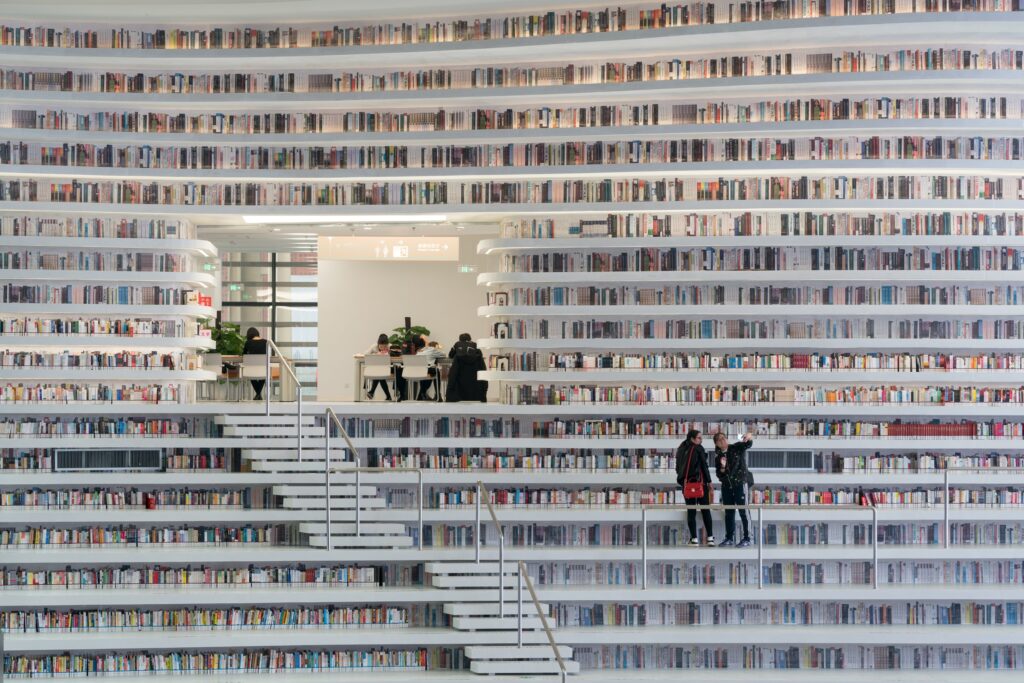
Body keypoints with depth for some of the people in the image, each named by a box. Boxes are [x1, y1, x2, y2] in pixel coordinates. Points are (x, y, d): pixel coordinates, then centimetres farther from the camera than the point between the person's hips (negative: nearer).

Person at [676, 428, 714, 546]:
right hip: (700, 483, -4)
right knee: (706, 510, 4)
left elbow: (678, 467, 13)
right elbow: (704, 466, -7)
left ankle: (694, 539, 0)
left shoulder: (681, 449, 10)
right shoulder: (698, 449, -7)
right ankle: (710, 537, 2)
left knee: (691, 511, 5)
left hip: (686, 483, 4)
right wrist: (709, 481, 0)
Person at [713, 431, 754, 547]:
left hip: (740, 483, -5)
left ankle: (747, 539, -6)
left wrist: (749, 438, -44)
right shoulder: (718, 456, 6)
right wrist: (722, 467, -15)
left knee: (743, 511, -6)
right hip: (726, 485, 5)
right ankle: (730, 538, 16)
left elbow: (748, 445, -21)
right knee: (729, 512, 9)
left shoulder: (736, 448, -3)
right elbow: (718, 474, 6)